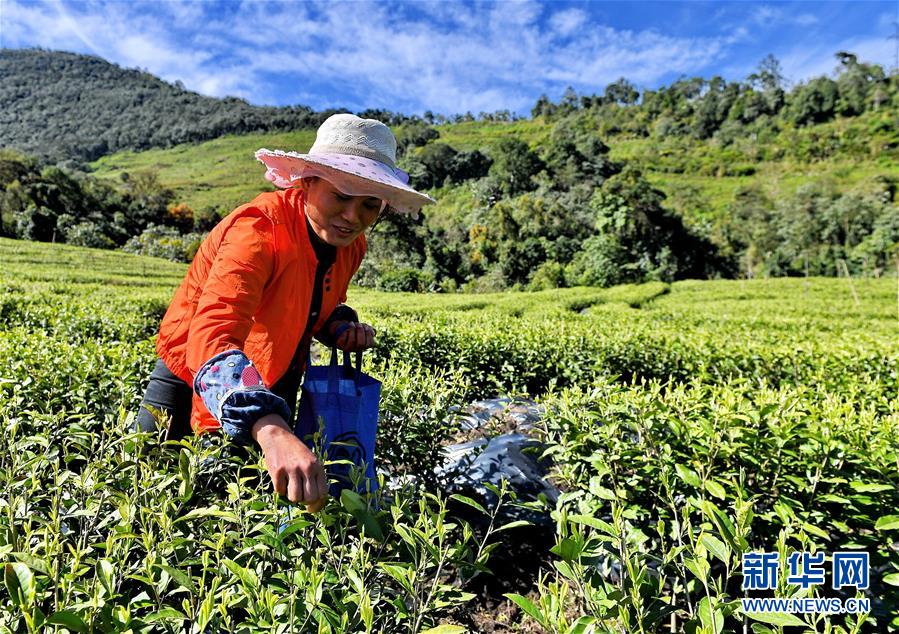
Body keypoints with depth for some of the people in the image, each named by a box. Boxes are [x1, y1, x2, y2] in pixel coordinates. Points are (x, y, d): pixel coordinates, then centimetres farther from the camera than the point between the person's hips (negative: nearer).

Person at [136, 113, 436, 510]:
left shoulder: (349, 244, -11)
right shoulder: (258, 230, -34)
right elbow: (211, 338, -50)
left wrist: (341, 327, -15)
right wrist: (272, 432, -66)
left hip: (269, 394, 6)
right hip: (198, 385, -5)